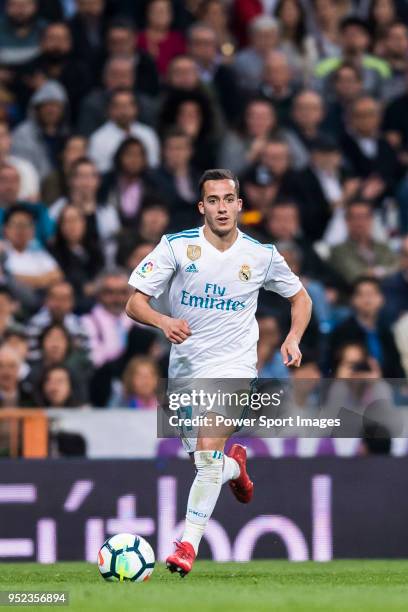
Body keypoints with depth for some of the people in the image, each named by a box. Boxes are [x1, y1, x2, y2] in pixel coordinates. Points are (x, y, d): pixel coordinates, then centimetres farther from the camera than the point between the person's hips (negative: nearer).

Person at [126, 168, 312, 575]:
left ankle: (188, 544, -20)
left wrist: (293, 338, -4)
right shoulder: (177, 246, -6)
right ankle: (236, 466, 47)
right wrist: (164, 322, -27)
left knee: (209, 449, -23)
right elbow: (135, 303, -6)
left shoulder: (261, 255, -3)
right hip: (185, 366, 2)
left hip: (233, 364, -2)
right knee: (202, 462, 9)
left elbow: (300, 298, 14)